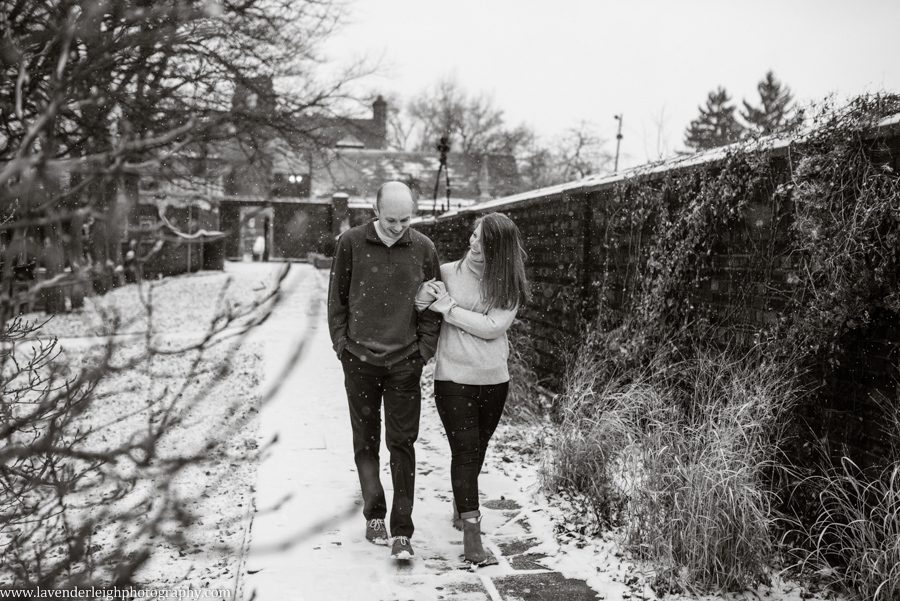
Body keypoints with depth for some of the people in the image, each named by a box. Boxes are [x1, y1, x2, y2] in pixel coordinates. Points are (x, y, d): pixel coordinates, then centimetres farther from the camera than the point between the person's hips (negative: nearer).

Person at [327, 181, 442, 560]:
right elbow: (336, 299, 5)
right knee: (366, 442, 9)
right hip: (359, 361, 0)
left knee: (402, 444, 0)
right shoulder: (351, 243, -2)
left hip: (405, 363, 0)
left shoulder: (423, 248, 1)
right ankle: (374, 514, 24)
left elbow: (433, 304, 8)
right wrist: (342, 344, -1)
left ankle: (401, 532, 5)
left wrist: (425, 349, 0)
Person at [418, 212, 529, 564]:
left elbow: (493, 327, -15)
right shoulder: (449, 272, -4)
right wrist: (426, 294, -12)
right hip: (453, 378, -2)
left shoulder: (509, 286, -3)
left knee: (476, 450, 18)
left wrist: (449, 308, -16)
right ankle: (471, 534, -3)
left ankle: (461, 508, 43)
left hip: (494, 380, 3)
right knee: (465, 451, -8)